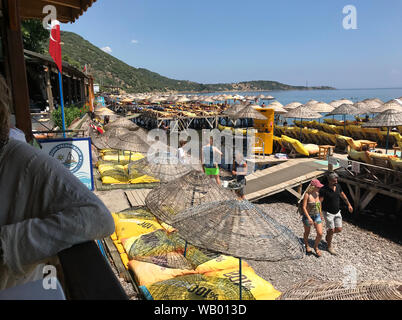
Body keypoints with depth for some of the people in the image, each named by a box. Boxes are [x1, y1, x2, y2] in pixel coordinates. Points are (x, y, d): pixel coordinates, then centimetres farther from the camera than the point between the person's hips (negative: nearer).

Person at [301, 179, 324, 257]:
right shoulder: (307, 194, -21)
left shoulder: (317, 193, -3)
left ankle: (316, 247, 25)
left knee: (320, 234, -1)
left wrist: (320, 214, 19)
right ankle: (307, 245, 44)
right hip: (307, 216, -5)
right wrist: (309, 218, -26)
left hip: (317, 216, 5)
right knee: (307, 232, 17)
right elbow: (304, 207, -20)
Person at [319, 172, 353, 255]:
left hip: (337, 212, 6)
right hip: (328, 213, -6)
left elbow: (343, 195, 14)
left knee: (339, 229, 5)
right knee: (332, 230, -1)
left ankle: (328, 233, 37)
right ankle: (329, 246, 22)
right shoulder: (324, 190, -22)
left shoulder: (338, 186, -4)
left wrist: (349, 204, 21)